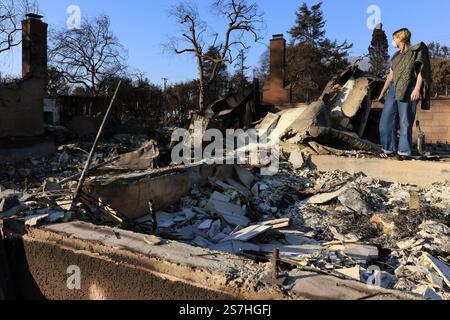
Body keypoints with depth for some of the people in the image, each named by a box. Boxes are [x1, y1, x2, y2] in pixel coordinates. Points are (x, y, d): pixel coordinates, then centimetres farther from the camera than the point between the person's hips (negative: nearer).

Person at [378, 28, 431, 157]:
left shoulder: (417, 51, 3)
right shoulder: (396, 56, 20)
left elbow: (421, 71, -4)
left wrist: (417, 89, -16)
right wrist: (383, 92, 20)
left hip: (408, 90, -6)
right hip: (393, 89, 6)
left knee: (405, 121, -7)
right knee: (387, 119, -1)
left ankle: (405, 151, -1)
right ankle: (390, 148, 5)